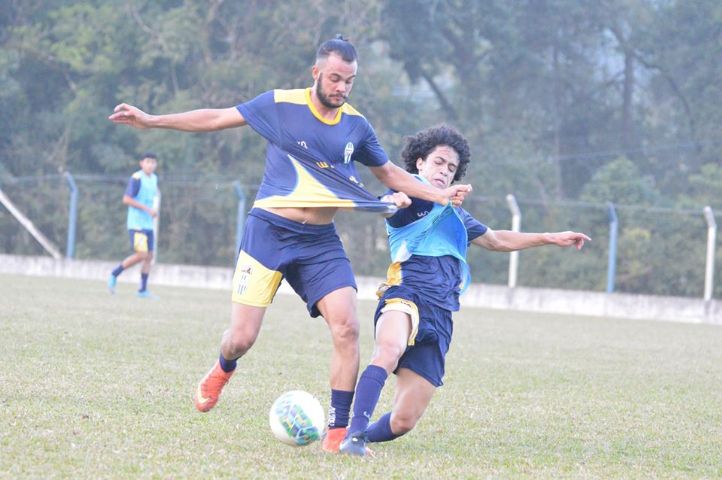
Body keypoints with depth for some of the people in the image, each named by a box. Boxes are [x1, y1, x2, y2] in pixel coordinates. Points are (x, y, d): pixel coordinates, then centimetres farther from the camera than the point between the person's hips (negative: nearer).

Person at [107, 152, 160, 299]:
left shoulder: (154, 178, 12)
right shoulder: (136, 178, -12)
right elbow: (126, 199, -18)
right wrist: (147, 209, -20)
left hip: (148, 225, 8)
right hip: (136, 224, -8)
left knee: (149, 256, 4)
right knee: (141, 255, -14)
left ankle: (143, 290, 10)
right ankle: (114, 275, 3)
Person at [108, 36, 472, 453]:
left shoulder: (356, 125, 6)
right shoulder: (280, 105, -4)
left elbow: (390, 173, 20)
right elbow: (216, 118, 3)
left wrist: (438, 194, 7)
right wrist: (151, 120, 1)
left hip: (321, 241, 3)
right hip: (269, 230, -3)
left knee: (347, 328, -17)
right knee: (242, 337, -6)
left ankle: (338, 431, -9)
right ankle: (223, 370, 34)